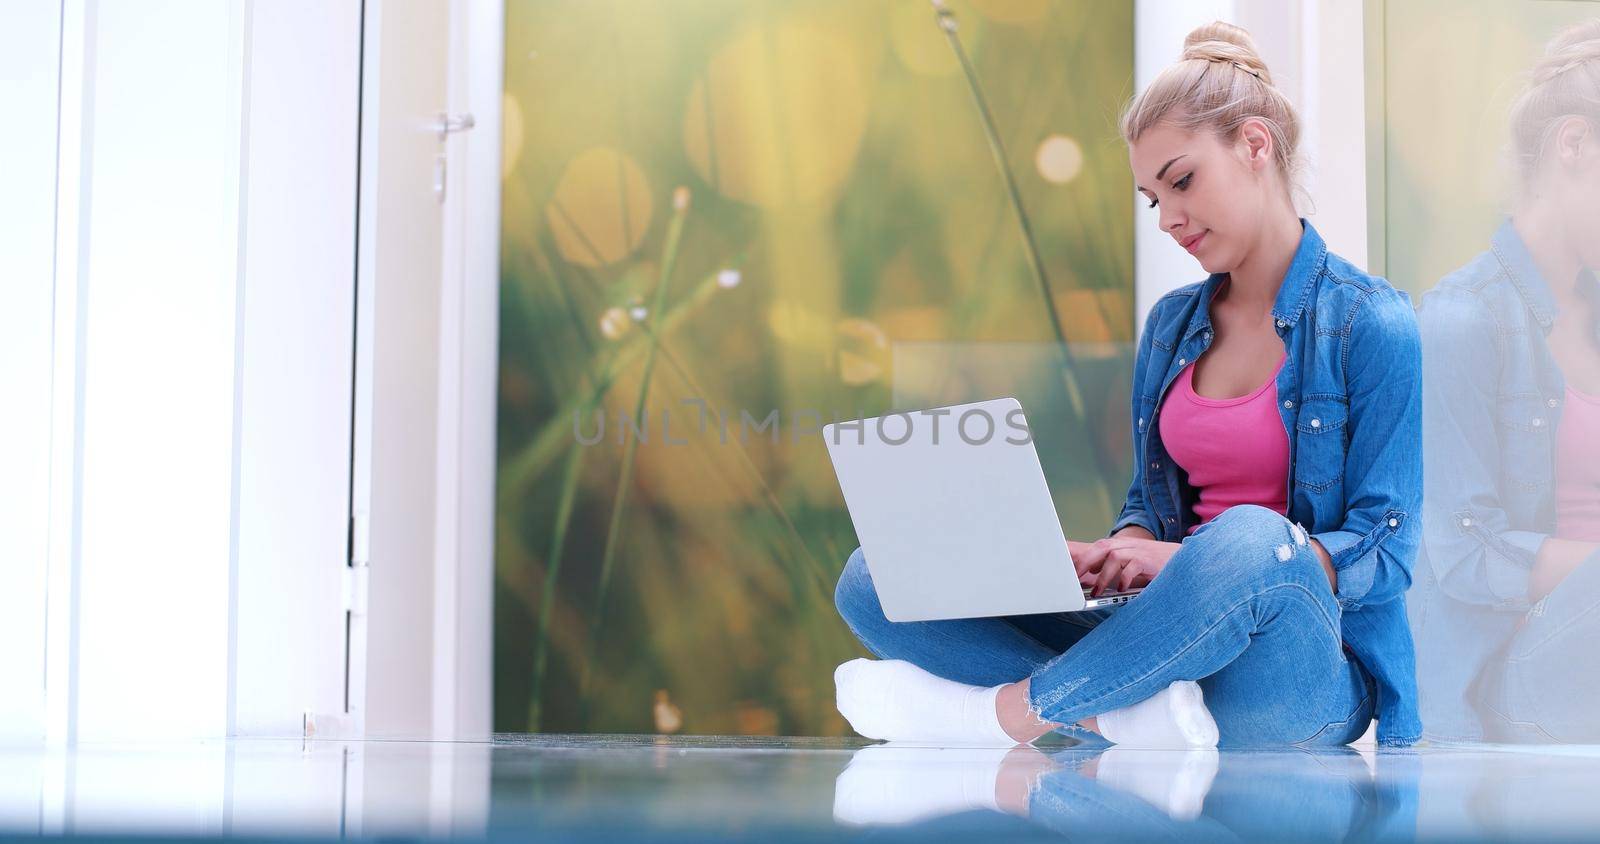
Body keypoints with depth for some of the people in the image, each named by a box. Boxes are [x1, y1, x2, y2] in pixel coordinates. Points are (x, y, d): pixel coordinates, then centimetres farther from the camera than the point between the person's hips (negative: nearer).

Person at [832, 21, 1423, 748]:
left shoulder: (1372, 326, -5)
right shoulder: (1171, 326, 15)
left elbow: (1384, 551, -10)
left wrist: (1194, 562, -22)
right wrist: (1119, 555, -7)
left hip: (1308, 670, -6)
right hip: (1177, 648, 6)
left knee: (1249, 541, -42)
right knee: (875, 580, -8)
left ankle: (1003, 711, -22)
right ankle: (1135, 712, -29)